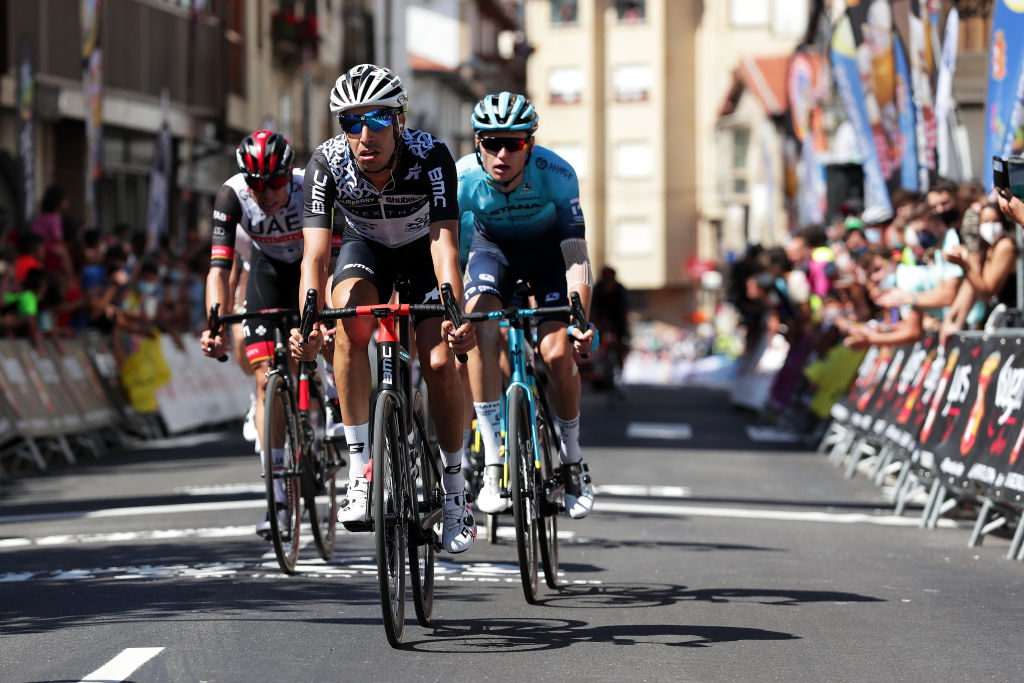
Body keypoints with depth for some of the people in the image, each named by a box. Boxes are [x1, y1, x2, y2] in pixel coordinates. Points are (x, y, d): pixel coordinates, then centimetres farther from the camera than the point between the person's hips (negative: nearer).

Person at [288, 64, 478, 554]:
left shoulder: (431, 157, -33)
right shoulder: (327, 163, -29)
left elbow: (444, 243, -40)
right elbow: (314, 254, -34)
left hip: (423, 252, -1)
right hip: (366, 249, 1)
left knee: (439, 362, -18)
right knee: (350, 325, -30)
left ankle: (455, 490, 2)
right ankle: (359, 469, -24)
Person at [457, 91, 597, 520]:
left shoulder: (556, 174, -34)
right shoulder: (464, 178, -30)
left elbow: (577, 258, -36)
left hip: (549, 250, -1)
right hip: (494, 247, 1)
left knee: (557, 353, -19)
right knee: (479, 325, -28)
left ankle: (573, 461, 6)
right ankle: (493, 464, -24)